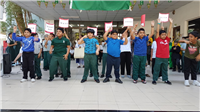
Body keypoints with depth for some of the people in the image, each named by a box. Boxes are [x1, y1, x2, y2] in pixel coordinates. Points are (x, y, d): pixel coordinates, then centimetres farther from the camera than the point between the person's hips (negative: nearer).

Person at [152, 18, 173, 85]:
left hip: (166, 57, 4)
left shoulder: (167, 40, 6)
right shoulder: (158, 40, -3)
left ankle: (165, 79, 27)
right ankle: (154, 79, 14)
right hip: (159, 57, -4)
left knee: (165, 69, 15)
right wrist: (158, 23, -12)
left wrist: (171, 23, 0)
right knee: (156, 69, 5)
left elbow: (169, 32, 4)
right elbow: (157, 32, -9)